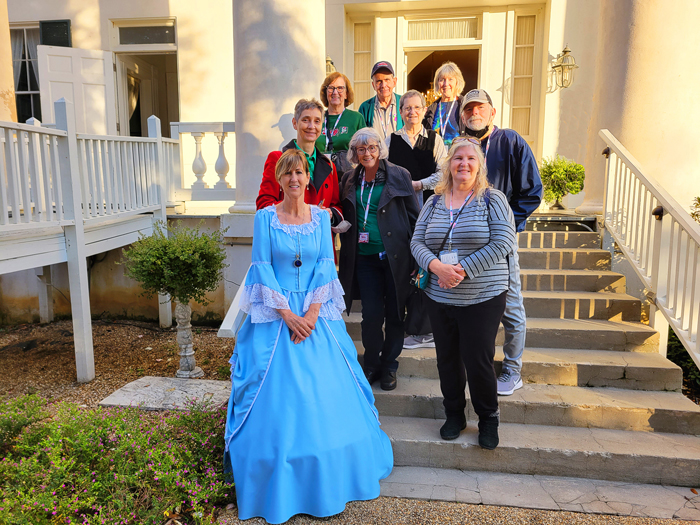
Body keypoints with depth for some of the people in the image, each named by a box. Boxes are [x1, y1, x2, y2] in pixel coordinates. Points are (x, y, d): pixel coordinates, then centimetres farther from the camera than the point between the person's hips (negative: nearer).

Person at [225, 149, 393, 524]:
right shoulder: (265, 217, -1)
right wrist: (288, 315, -13)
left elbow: (325, 266, 0)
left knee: (325, 394, 5)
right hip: (275, 316, -2)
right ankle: (278, 485, 19)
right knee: (276, 396, 1)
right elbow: (262, 269, -6)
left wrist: (312, 314, -11)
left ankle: (327, 479, 25)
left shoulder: (321, 217, 5)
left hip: (316, 314, 2)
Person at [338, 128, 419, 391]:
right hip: (365, 258, 2)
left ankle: (389, 366, 26)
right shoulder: (349, 180, 9)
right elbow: (344, 218, 18)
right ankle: (372, 364, 23)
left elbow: (414, 216, 2)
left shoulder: (398, 175, 0)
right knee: (371, 315, 0)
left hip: (395, 257, -2)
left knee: (394, 314, 6)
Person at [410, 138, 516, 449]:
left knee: (479, 361, 0)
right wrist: (437, 266, -16)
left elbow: (501, 243, -12)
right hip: (439, 296, 4)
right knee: (447, 358, 12)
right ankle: (454, 415, 33)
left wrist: (463, 270, -18)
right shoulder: (434, 202, 9)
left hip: (483, 298, -3)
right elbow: (417, 242, 4)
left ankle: (488, 420, 25)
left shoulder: (493, 199, -2)